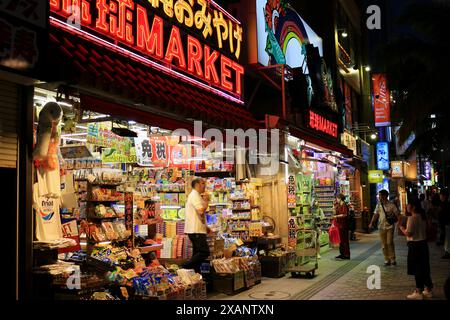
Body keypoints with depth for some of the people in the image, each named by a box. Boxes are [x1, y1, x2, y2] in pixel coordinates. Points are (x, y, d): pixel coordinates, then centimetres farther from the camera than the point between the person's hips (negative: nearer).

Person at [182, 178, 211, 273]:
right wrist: (206, 201, -8)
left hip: (196, 230, 11)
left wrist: (205, 227, 22)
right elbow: (201, 211, -25)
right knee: (205, 252, -13)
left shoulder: (196, 196, 22)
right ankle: (185, 268, -13)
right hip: (196, 230, -11)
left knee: (198, 253, 11)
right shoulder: (194, 195, -12)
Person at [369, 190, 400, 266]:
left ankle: (392, 259, 7)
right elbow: (375, 215, 7)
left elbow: (397, 214, -6)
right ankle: (387, 260, 12)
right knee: (384, 244, 4)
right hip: (381, 227, 4)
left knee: (389, 243, -8)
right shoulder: (378, 205, 7)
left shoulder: (391, 205, -5)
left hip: (390, 226, -3)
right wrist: (371, 223, -3)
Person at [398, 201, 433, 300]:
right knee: (424, 268, 16)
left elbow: (408, 233, -21)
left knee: (417, 269, 0)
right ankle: (428, 289, 24)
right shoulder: (423, 217, 7)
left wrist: (401, 228, -5)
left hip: (415, 245, -8)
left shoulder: (412, 218, -19)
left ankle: (418, 292, 7)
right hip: (423, 243, 8)